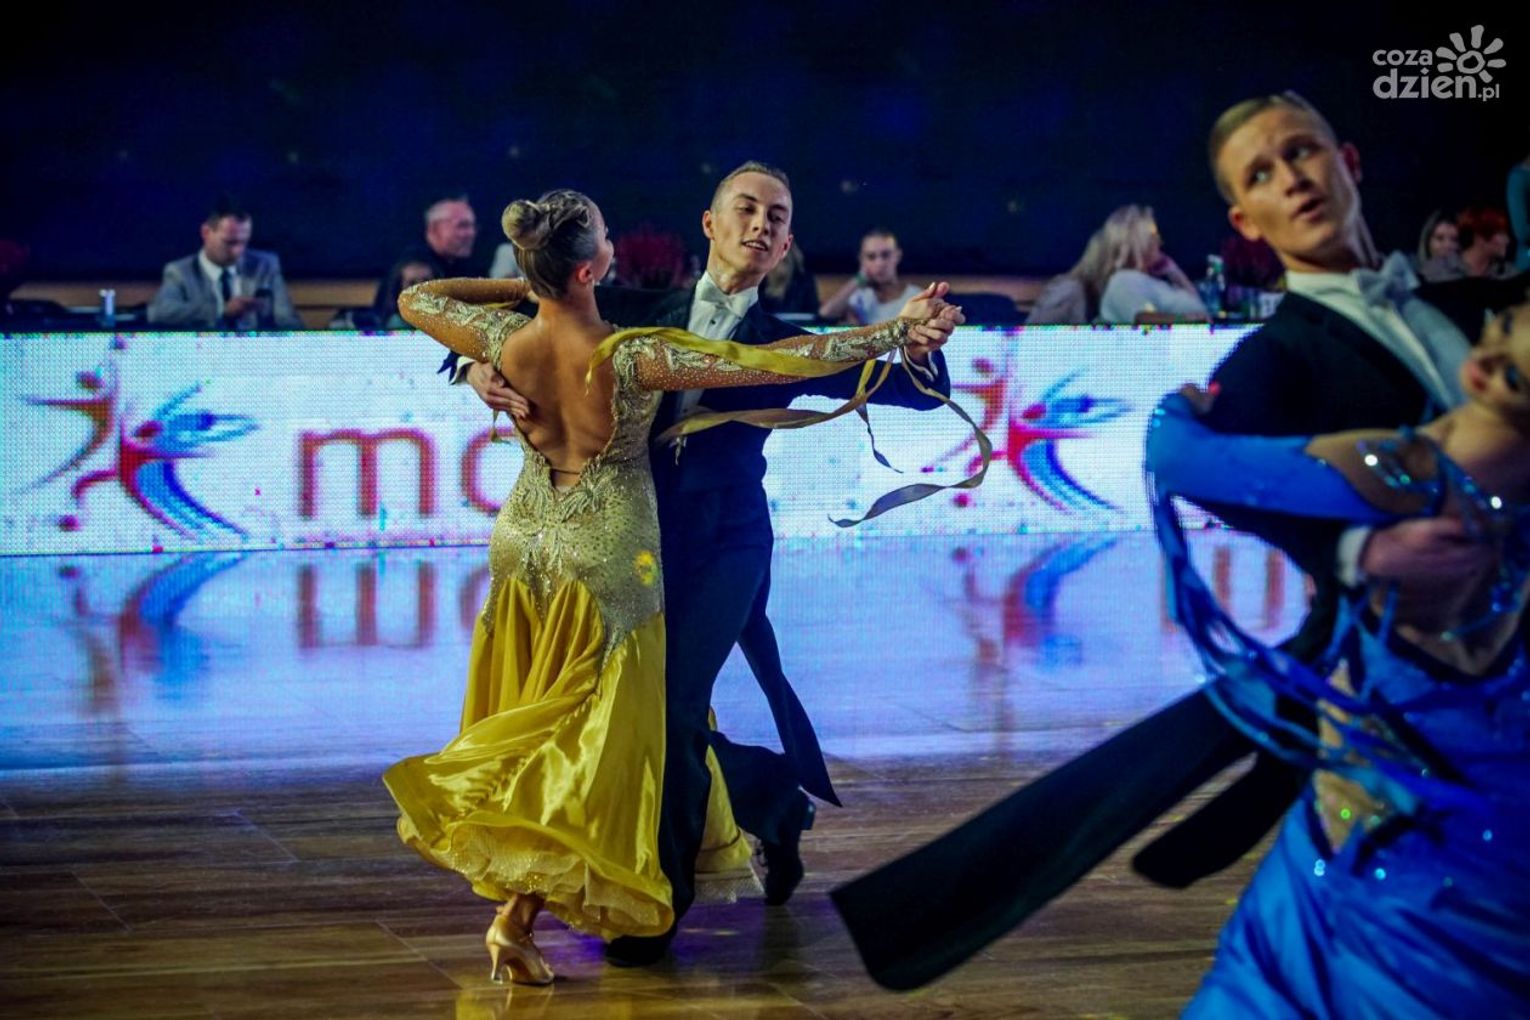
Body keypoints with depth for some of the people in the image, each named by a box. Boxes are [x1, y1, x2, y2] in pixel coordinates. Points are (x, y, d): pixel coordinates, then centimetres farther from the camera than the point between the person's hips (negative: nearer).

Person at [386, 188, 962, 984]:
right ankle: (518, 914, -4)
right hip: (607, 559, -5)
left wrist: (518, 288, 9)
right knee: (589, 740, 3)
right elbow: (769, 363, -27)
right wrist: (894, 334, -25)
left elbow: (415, 298, 7)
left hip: (526, 545, 5)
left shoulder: (505, 344, -12)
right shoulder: (628, 358, -26)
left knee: (529, 729, 19)